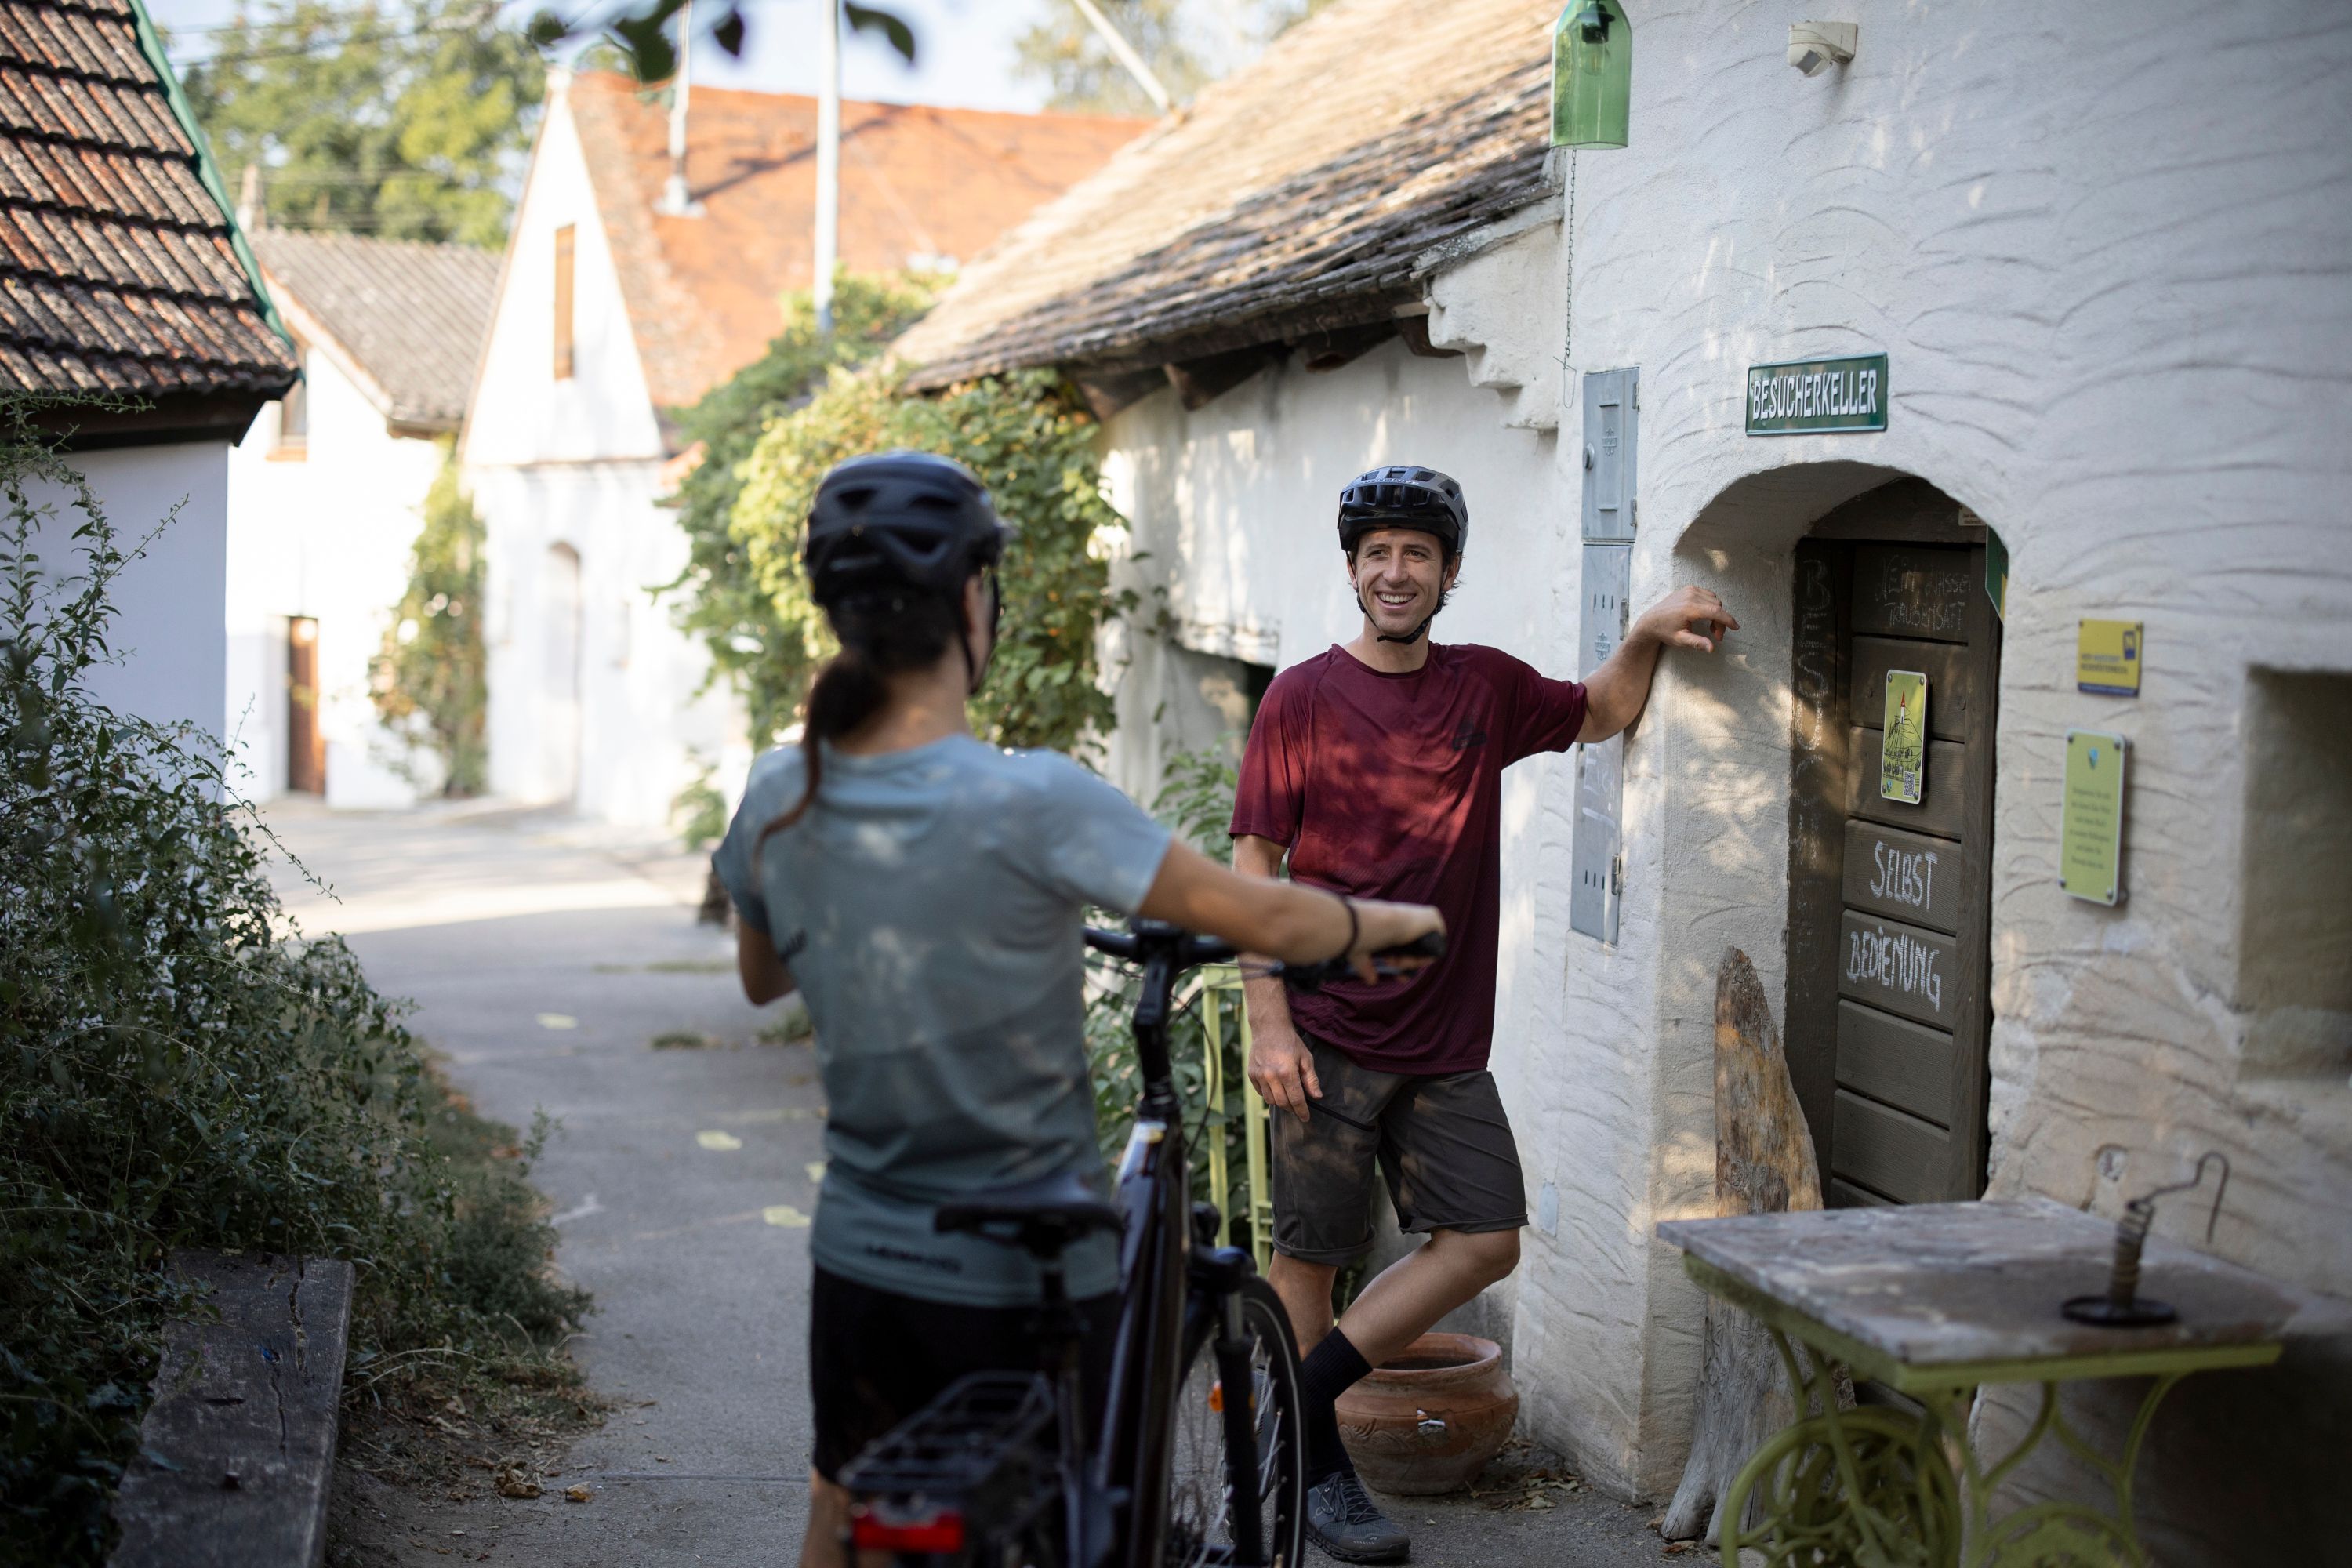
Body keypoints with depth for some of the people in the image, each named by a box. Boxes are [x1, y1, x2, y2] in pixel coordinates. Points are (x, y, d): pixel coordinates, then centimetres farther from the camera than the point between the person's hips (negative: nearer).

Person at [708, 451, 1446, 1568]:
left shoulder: (779, 800, -7)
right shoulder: (1031, 801, -24)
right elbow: (1261, 919, -15)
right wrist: (1385, 920, 4)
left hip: (861, 1262, 5)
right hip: (1028, 1279, -4)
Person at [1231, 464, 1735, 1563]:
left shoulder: (1486, 687, 8)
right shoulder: (1303, 698, -4)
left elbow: (1602, 713, 26)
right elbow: (1254, 866, -5)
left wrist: (1649, 634, 5)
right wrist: (1268, 1022, -12)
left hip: (1446, 1042, 5)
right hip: (1329, 1037, -4)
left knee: (1486, 1239, 1)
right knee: (1310, 1255, 4)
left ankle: (1305, 1396, 14)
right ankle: (1315, 1471, 21)